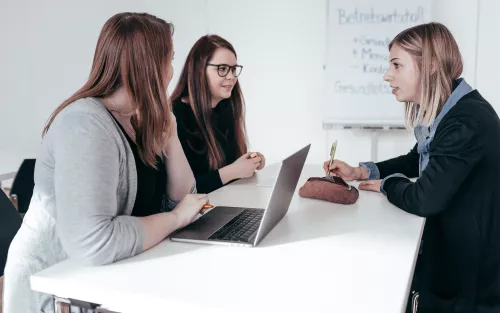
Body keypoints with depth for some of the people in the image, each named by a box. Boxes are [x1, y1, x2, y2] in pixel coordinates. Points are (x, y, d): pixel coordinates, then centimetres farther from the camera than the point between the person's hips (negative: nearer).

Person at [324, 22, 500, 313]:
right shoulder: (443, 112, 2)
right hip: (448, 240, 8)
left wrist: (386, 184, -7)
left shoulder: (468, 120, -29)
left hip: (470, 264, -8)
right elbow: (416, 160, 18)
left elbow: (423, 199, -30)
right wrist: (360, 172, 4)